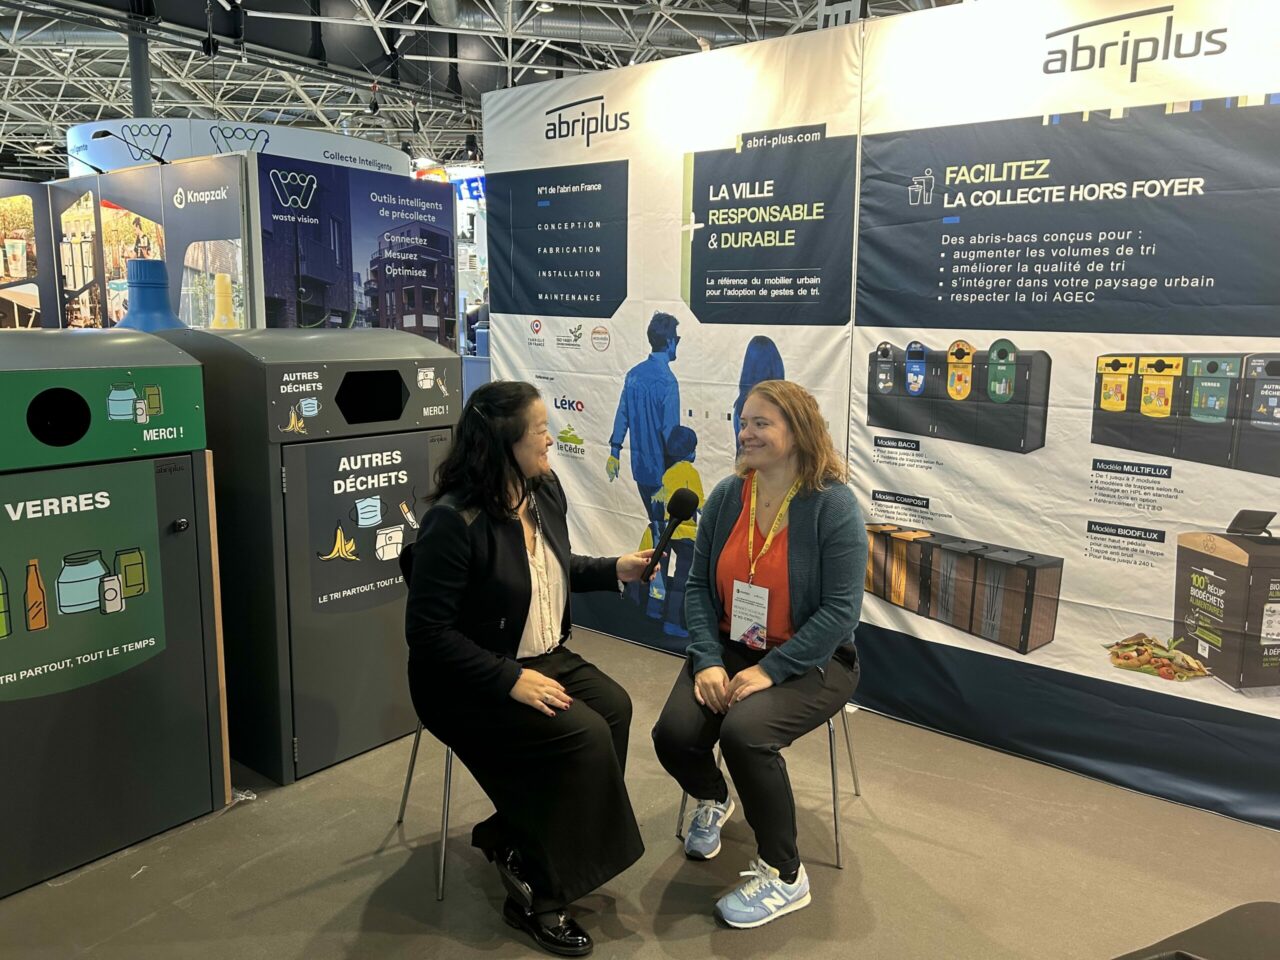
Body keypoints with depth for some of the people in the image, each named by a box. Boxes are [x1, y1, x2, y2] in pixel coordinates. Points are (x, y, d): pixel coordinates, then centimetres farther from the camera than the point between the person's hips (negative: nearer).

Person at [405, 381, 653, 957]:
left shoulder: (545, 490, 1)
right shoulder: (454, 521, -23)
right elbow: (428, 632, -23)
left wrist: (614, 570, 4)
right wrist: (511, 680, -28)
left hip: (543, 656, 8)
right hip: (467, 684, -8)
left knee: (614, 707, -17)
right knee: (583, 735, -24)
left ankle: (511, 839, 2)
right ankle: (536, 894, -3)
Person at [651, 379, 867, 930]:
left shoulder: (833, 506, -15)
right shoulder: (726, 496, -1)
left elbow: (840, 612, -18)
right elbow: (698, 585, 2)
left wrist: (770, 671, -22)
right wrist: (707, 660, -12)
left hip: (809, 661, -4)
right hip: (730, 649, 5)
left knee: (745, 732, -30)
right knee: (674, 734, -18)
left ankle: (784, 876, -5)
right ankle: (712, 801, 22)